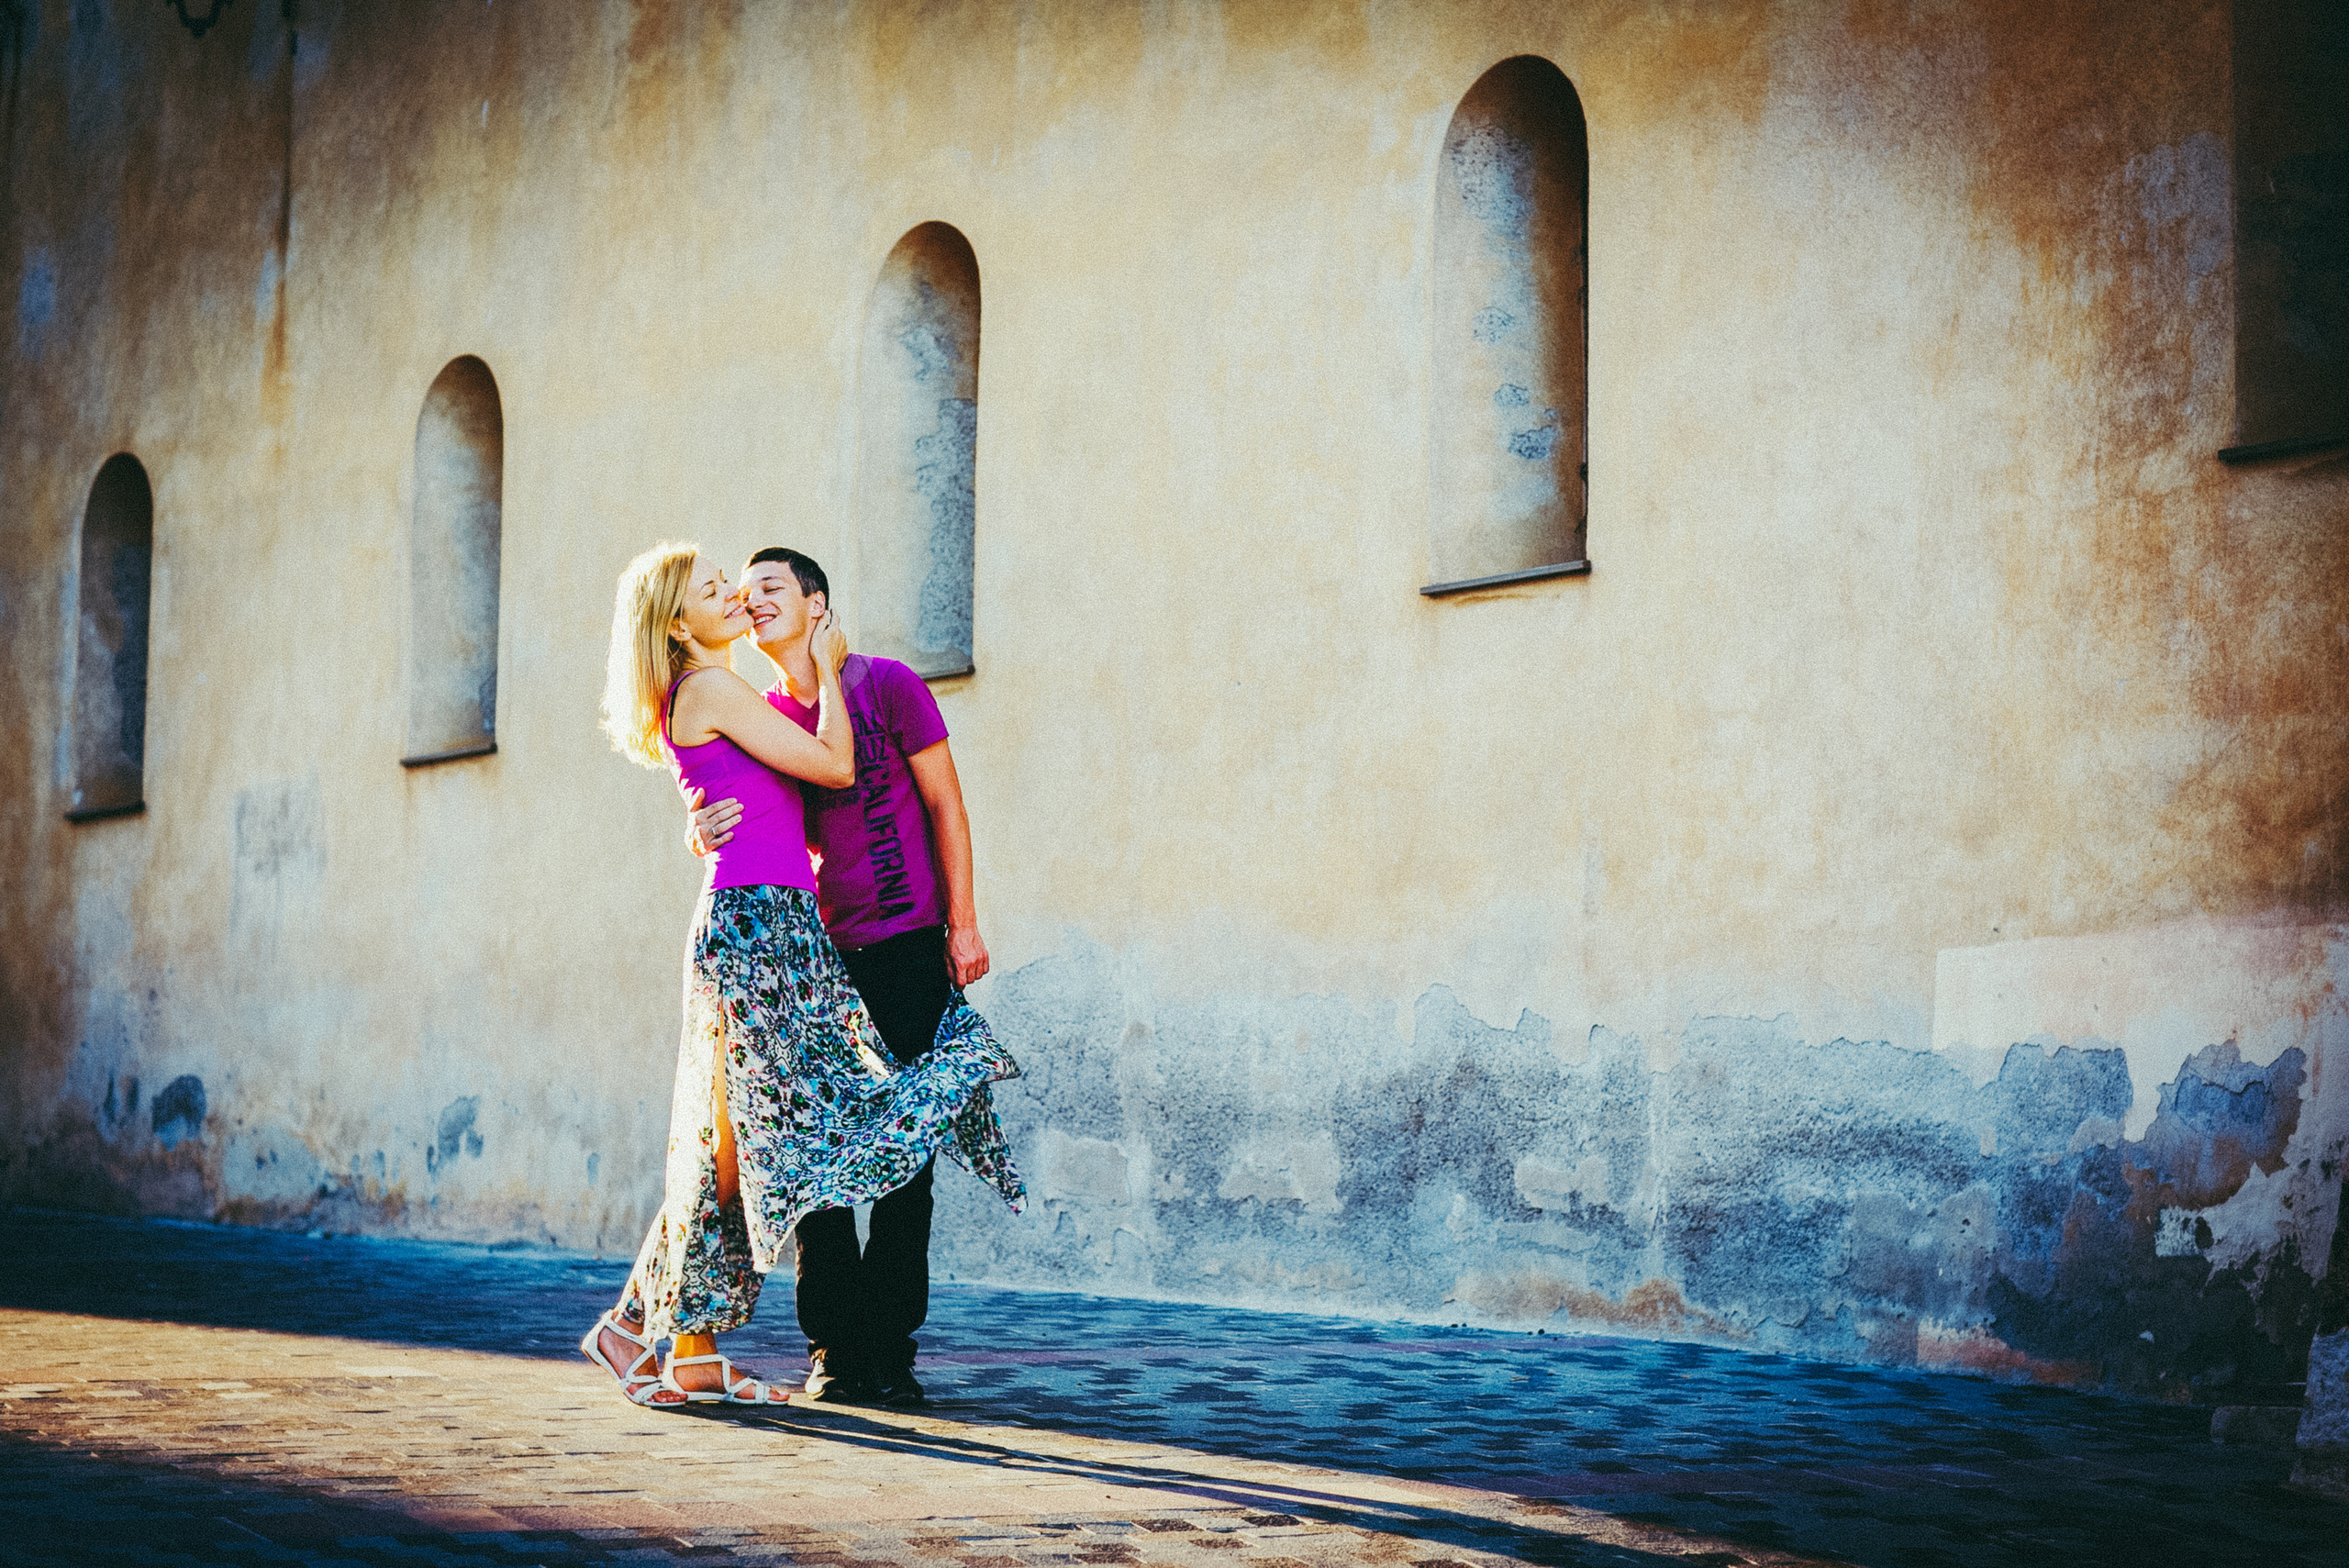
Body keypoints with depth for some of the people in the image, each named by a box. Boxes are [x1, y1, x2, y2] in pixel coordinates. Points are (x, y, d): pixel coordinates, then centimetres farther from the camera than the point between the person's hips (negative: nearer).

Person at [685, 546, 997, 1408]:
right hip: (815, 953, 4)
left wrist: (963, 924, -6)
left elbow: (944, 805, -1)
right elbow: (711, 828, 8)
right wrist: (703, 831, -18)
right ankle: (834, 1346, 5)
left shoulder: (886, 684, -2)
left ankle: (890, 1350, 3)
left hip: (907, 949, -4)